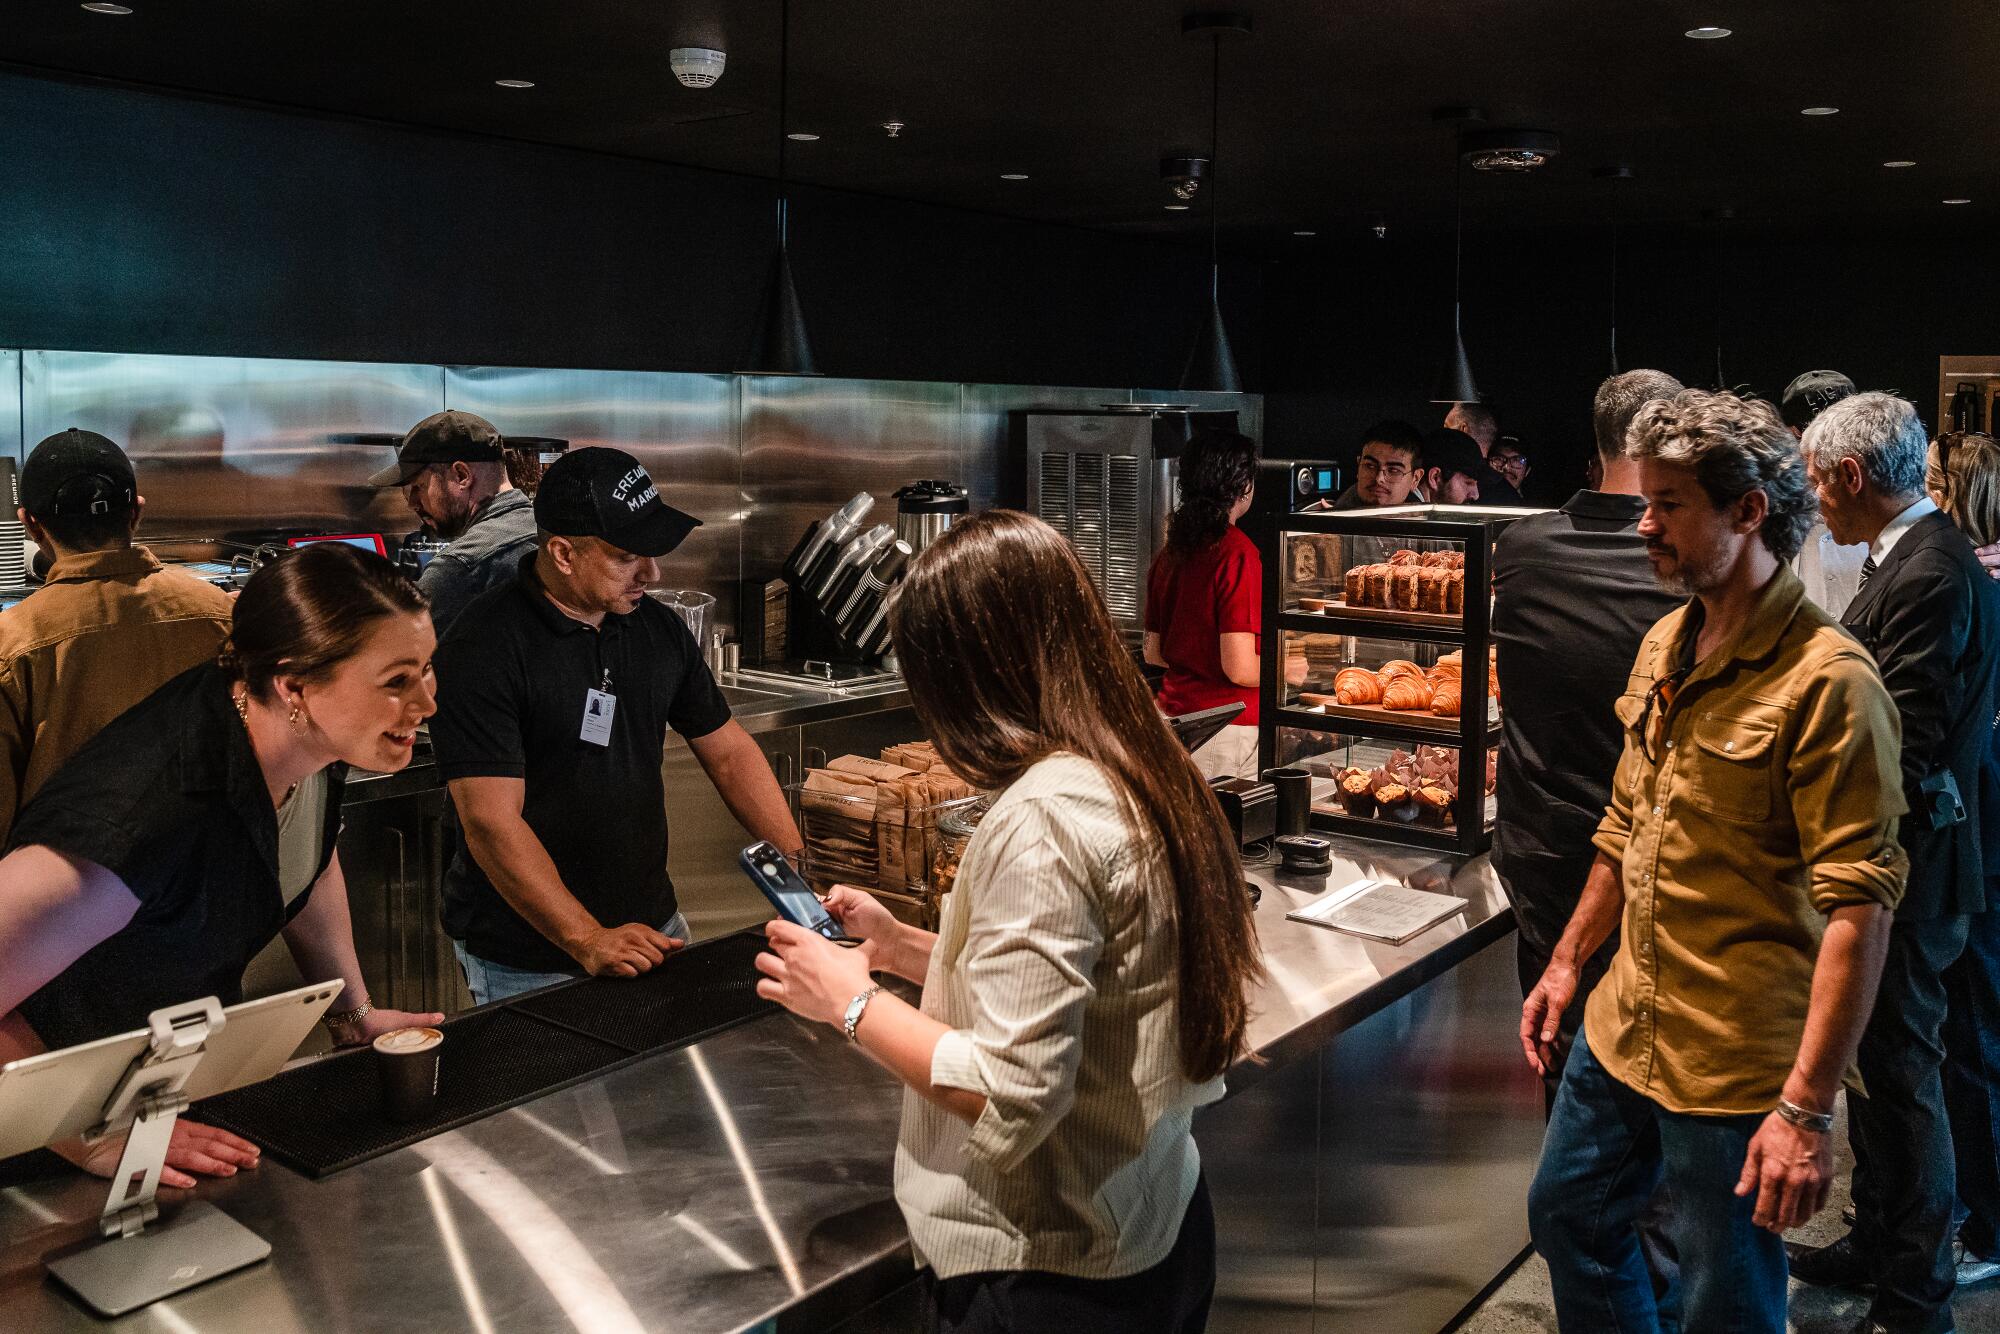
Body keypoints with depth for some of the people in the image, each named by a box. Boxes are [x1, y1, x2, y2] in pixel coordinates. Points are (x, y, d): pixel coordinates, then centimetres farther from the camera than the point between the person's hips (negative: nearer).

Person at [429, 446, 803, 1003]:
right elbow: (492, 823, -22)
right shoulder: (483, 646, -18)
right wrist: (589, 941, -27)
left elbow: (729, 752, 9)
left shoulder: (660, 629, 4)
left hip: (651, 927, 6)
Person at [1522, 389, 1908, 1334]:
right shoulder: (1665, 646, 6)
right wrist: (1568, 962, 17)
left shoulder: (1826, 681, -20)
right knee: (1568, 1215, 22)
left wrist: (1806, 1109, -25)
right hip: (1623, 1032, 8)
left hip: (1736, 1070, -8)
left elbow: (1859, 908, -23)